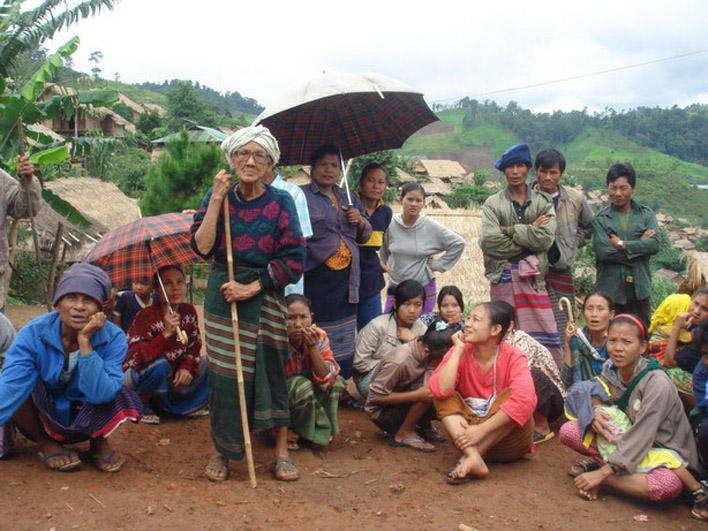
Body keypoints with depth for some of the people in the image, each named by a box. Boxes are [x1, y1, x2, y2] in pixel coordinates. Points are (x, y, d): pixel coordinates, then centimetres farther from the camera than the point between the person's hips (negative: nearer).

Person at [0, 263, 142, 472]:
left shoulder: (113, 337, -20)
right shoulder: (33, 333, -21)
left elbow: (99, 394, -31)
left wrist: (85, 342, -36)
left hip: (85, 423, 0)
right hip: (41, 421, 1)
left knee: (125, 398, -30)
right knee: (24, 383, -29)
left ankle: (99, 442, 4)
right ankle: (45, 443, -1)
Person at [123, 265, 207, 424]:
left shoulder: (189, 311, -4)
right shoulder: (146, 316, -23)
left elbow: (194, 347, 5)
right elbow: (137, 359, -33)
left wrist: (187, 367, -16)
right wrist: (166, 333, -43)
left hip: (170, 379, 7)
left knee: (206, 365, -6)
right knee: (160, 364, -37)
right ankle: (142, 404, -9)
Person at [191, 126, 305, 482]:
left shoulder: (280, 202, -4)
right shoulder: (217, 196, 2)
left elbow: (293, 260, -8)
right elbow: (202, 248, -10)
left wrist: (252, 288, -14)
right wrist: (216, 200, -12)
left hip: (265, 297, -1)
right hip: (222, 295, 2)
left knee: (271, 369, 0)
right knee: (222, 373, 3)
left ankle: (281, 453, 12)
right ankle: (222, 452, 19)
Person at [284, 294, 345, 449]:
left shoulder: (319, 336, -13)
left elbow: (326, 379, -19)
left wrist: (312, 346, -31)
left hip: (310, 401, 5)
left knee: (337, 382, -16)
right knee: (302, 385, -31)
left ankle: (319, 429, -1)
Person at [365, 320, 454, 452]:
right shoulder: (399, 361, -31)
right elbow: (376, 397, -26)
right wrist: (416, 395, -33)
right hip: (382, 412, -7)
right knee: (427, 392, -28)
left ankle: (424, 426, 8)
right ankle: (404, 434, -14)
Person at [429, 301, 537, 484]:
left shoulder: (513, 357, -11)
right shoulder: (460, 352, -4)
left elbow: (524, 400, -30)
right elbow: (439, 390, -22)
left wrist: (482, 430, -33)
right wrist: (458, 350, -18)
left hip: (509, 440, -2)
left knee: (512, 393, -26)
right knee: (444, 398, -16)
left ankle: (466, 460, -30)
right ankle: (473, 458, -36)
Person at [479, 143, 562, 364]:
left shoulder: (543, 202, 12)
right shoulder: (493, 203, 8)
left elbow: (546, 238, -5)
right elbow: (489, 242, -8)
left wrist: (511, 230, -8)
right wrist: (529, 233, -6)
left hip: (533, 276, 1)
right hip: (503, 275, -1)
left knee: (545, 333, -4)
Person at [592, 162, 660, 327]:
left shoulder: (646, 214, 9)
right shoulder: (601, 218, 2)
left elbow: (654, 245, -6)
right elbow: (603, 252, -12)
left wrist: (622, 244, -10)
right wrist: (640, 243, -8)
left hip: (639, 289, 2)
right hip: (610, 290, -2)